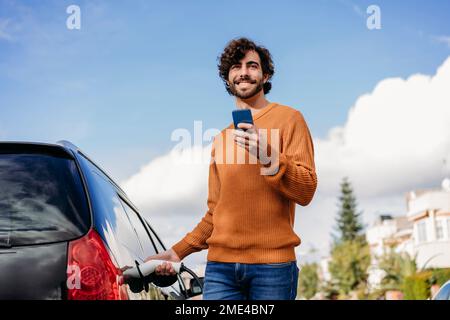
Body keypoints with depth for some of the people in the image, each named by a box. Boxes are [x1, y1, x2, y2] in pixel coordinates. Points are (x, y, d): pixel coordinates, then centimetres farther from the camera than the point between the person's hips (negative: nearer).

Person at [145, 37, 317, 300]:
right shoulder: (221, 139, 17)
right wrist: (179, 251, 13)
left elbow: (306, 191, -6)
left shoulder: (288, 118, 2)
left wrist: (267, 154, -20)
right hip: (220, 265, 4)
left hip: (272, 265, -4)